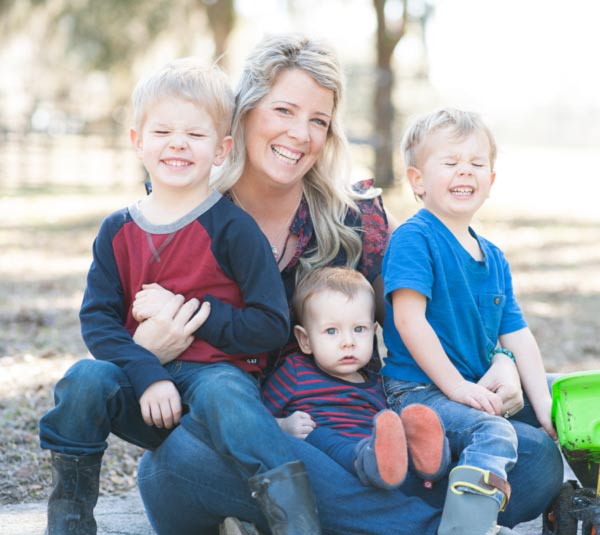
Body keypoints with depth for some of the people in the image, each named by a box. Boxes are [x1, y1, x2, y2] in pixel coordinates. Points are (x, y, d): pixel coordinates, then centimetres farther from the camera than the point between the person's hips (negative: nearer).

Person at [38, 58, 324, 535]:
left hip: (219, 371, -4)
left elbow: (272, 326, -7)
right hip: (143, 385, 4)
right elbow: (98, 320, 0)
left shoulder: (232, 228, -3)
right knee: (86, 379, -25)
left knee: (219, 394, -36)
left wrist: (201, 315, -15)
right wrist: (147, 377, -16)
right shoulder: (117, 231, 8)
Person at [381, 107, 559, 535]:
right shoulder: (413, 238, -9)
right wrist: (455, 386, -21)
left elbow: (518, 337, 10)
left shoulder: (494, 258, 14)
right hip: (420, 390, -9)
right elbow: (409, 318, -19)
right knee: (494, 435, -31)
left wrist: (545, 407, -1)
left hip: (483, 389, 9)